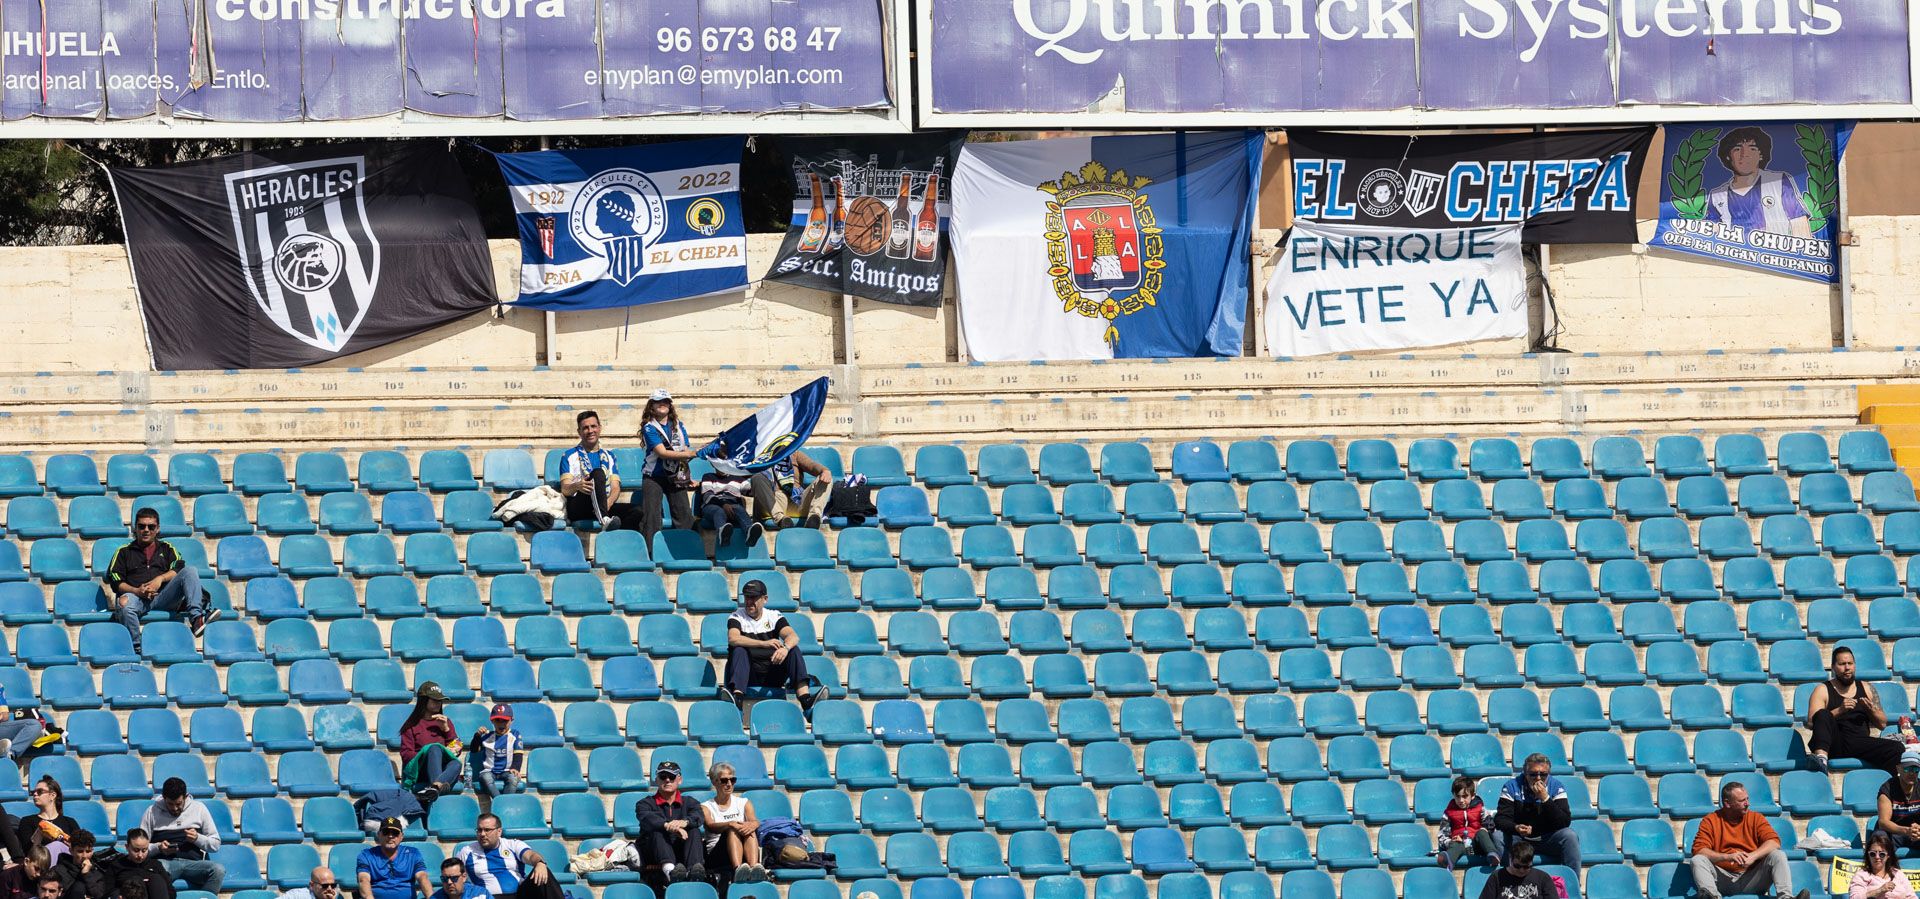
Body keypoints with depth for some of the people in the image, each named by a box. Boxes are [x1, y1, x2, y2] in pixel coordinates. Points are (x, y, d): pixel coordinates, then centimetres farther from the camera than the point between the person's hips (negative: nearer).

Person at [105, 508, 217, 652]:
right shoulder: (124, 552, 22)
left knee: (189, 571, -20)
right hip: (136, 595, -1)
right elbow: (115, 582, 10)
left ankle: (195, 617, -39)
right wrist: (136, 591, -9)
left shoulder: (166, 548, 27)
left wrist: (160, 579, -10)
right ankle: (136, 647, -36)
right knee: (124, 603, -38)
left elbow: (179, 568, 9)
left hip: (164, 596, 1)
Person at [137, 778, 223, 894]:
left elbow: (216, 845, 16)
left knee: (218, 870, -33)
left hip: (194, 862, 2)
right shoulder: (152, 812, 13)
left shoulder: (199, 808, 15)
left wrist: (198, 838, -4)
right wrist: (158, 847, -7)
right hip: (165, 861, -2)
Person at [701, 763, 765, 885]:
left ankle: (754, 866, -57)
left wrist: (753, 824, -27)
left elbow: (754, 820, 1)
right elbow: (711, 826, -9)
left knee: (749, 829, -29)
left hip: (746, 855, 2)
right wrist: (730, 824, -31)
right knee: (732, 830, -32)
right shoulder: (706, 807, 14)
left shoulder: (743, 803, 22)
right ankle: (738, 869, -60)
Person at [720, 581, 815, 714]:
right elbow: (733, 638, -18)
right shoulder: (737, 617, 4)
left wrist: (785, 648, -33)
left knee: (793, 650, -19)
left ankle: (805, 700, -39)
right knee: (738, 650, -28)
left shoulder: (774, 616, 10)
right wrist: (764, 644, -30)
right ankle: (737, 697, -52)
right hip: (748, 676, -2)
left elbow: (793, 637, -7)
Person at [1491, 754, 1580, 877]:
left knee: (1569, 836, -27)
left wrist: (1545, 799, -29)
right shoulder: (1512, 787, -8)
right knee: (1498, 835, -27)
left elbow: (1565, 822, -18)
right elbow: (1501, 819, -15)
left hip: (1547, 841, 0)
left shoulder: (1556, 787, -8)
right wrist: (1516, 828, -39)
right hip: (1518, 840, 0)